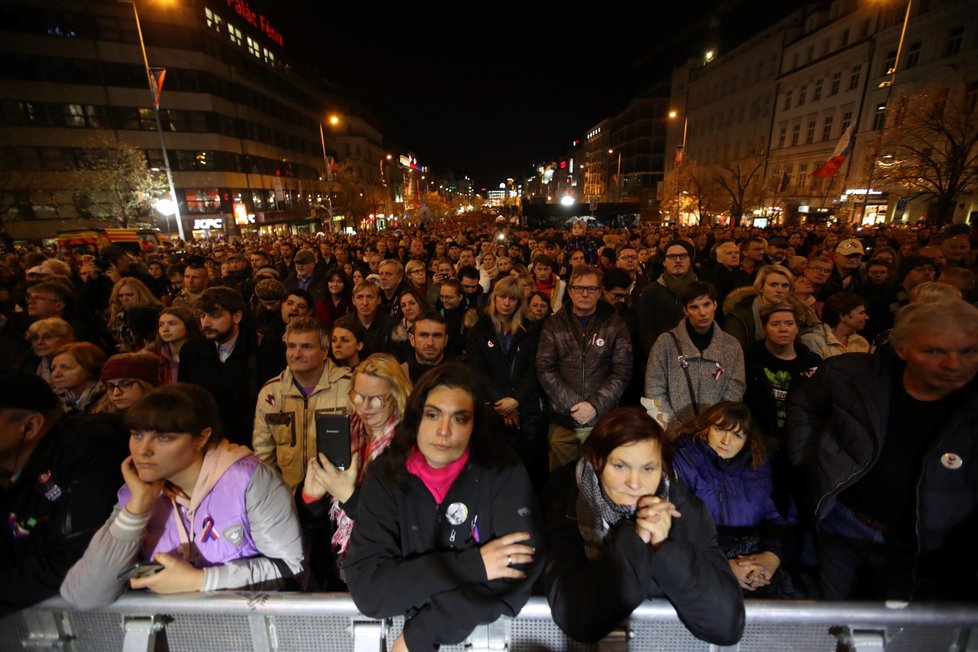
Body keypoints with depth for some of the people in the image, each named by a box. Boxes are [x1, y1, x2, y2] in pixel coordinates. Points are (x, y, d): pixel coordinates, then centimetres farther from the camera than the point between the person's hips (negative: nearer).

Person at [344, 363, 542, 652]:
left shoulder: (504, 473, -12)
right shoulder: (385, 474, -8)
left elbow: (518, 574, -18)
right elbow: (365, 587, -13)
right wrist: (471, 564, -19)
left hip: (486, 629, -1)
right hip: (400, 624, 1)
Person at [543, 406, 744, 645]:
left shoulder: (686, 510, -12)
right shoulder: (567, 500, -18)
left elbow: (729, 625, -16)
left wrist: (667, 548, -28)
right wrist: (634, 540, -29)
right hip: (592, 641, -1)